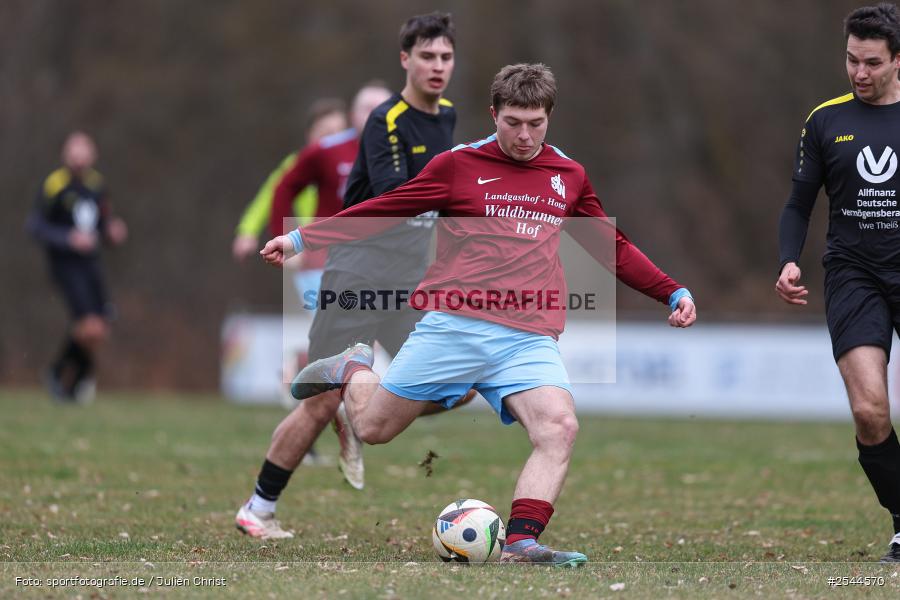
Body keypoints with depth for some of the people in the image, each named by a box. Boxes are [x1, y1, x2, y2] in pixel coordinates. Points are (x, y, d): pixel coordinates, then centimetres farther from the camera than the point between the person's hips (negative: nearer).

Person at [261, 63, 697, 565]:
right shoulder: (460, 165, 6)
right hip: (453, 325, -2)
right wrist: (300, 240, 6)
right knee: (372, 427, 3)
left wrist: (674, 293, 20)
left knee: (560, 428, -24)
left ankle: (520, 544, -27)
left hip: (529, 340, 2)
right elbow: (383, 211, 10)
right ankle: (354, 369, 37)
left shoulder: (569, 177, 16)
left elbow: (615, 248, 28)